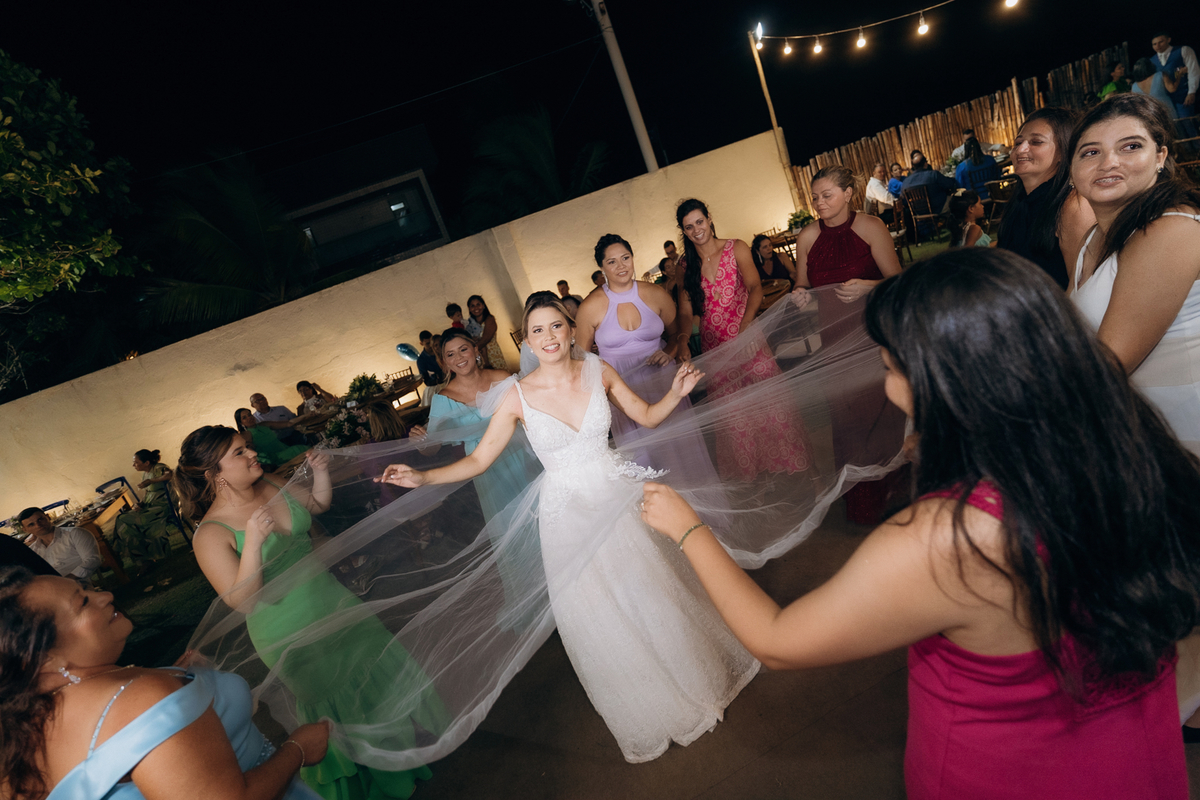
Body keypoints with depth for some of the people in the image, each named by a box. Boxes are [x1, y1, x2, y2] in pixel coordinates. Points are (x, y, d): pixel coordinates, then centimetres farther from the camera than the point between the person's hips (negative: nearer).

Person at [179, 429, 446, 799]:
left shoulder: (271, 486, -7)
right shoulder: (211, 535, -24)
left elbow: (319, 504, 11)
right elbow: (243, 602, -27)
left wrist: (320, 471, -6)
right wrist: (253, 541, -38)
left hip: (332, 599, 6)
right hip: (293, 634, -6)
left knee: (374, 665, 23)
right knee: (337, 703, 13)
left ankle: (398, 740, 51)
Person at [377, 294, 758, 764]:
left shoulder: (599, 371, -7)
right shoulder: (518, 396, -12)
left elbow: (647, 416, 3)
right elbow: (479, 459, -7)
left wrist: (675, 394, -14)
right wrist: (422, 477, -18)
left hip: (618, 496, 1)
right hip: (568, 513, -1)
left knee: (654, 593, 14)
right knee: (599, 619, 10)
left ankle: (698, 677, 45)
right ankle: (648, 715, 39)